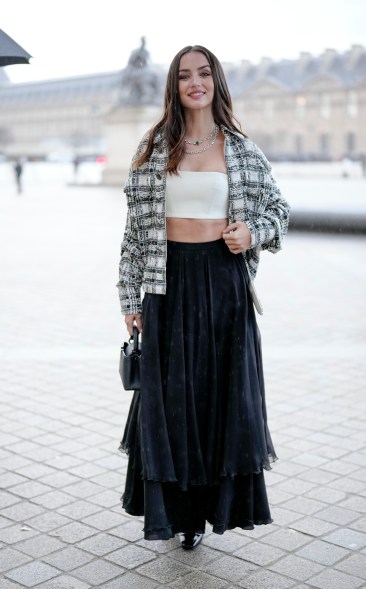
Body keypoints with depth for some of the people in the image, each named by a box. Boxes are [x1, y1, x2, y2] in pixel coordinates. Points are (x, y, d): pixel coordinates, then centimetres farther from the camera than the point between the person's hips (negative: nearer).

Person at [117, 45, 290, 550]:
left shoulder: (241, 149, 4)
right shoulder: (154, 148, 4)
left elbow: (278, 209, 13)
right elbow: (136, 225, 3)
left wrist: (252, 233, -10)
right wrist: (131, 297, 0)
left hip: (224, 279, 0)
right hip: (170, 280, 0)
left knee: (223, 391, 5)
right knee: (168, 395, 3)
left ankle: (209, 506, 20)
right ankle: (169, 505, 17)